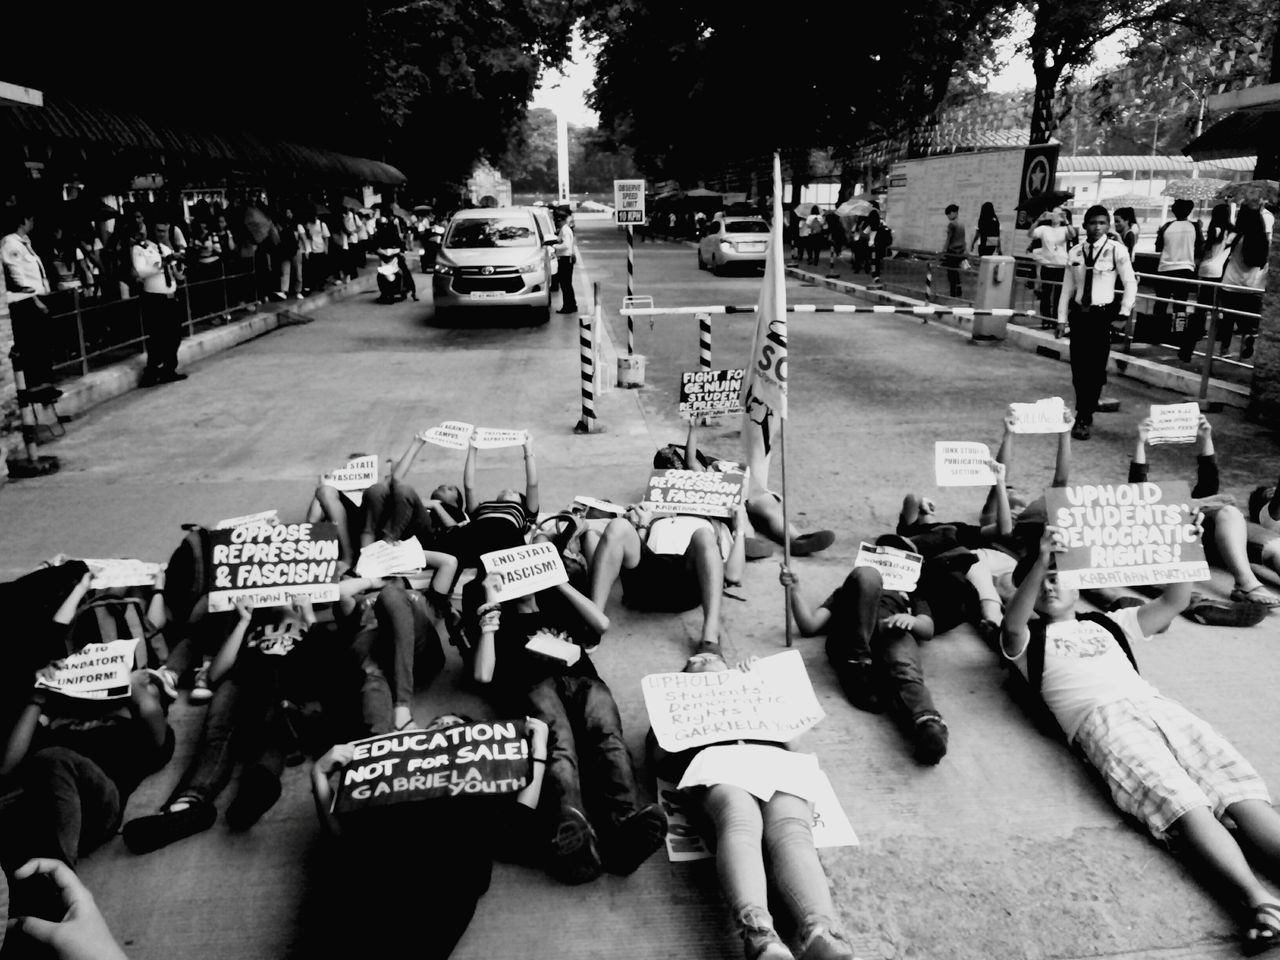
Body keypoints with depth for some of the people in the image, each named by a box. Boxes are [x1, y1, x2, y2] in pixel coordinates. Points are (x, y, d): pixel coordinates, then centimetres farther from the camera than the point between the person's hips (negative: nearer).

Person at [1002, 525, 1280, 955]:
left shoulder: (1110, 623, 36)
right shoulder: (1027, 639, 22)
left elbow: (1173, 601, 25)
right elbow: (1012, 622, -4)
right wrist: (1040, 559, -18)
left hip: (1158, 705, 5)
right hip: (1101, 718, -5)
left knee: (1242, 793, -21)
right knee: (1183, 803, -30)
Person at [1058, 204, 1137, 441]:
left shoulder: (1117, 249, -5)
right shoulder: (1075, 252, 5)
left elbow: (1130, 283, 1)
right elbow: (1067, 287, 8)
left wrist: (1124, 312, -5)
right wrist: (1062, 317, 5)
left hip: (1103, 315, -3)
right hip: (1079, 314, 3)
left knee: (1095, 368, -3)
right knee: (1078, 368, 8)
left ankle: (1085, 418, 5)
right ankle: (1083, 415, 22)